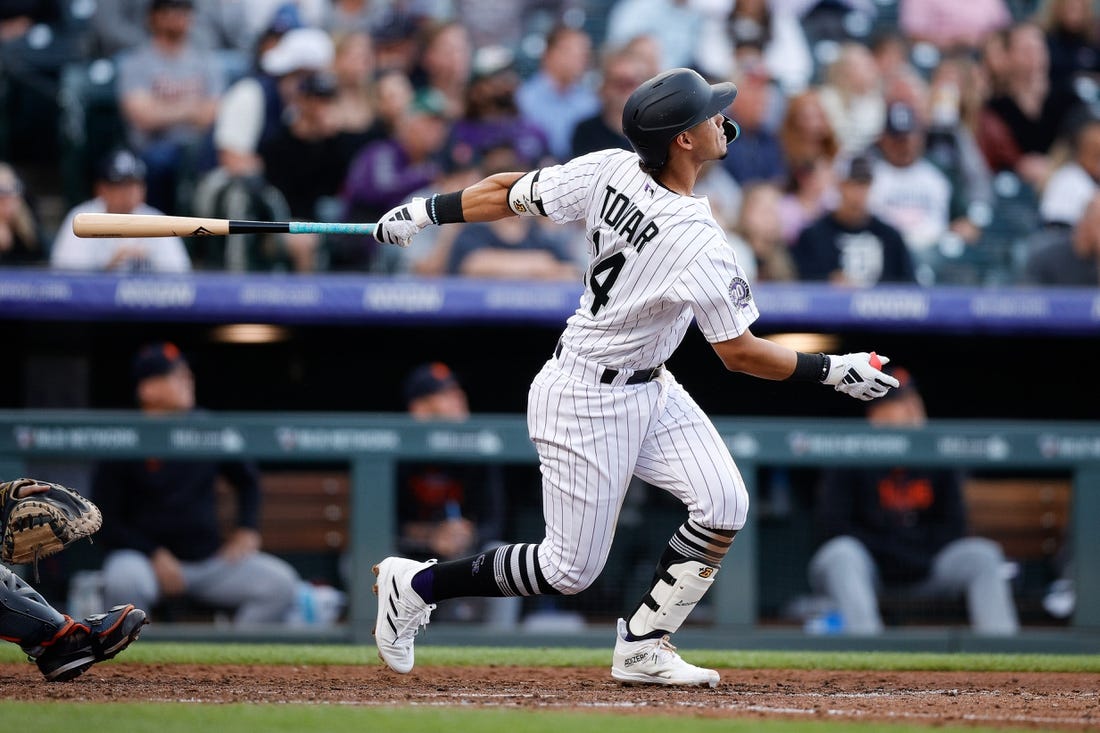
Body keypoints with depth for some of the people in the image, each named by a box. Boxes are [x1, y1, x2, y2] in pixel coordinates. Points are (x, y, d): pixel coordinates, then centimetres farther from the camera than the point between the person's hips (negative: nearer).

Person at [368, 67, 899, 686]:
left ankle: (642, 650, 9)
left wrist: (425, 212, 8)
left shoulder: (611, 171, -10)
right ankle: (417, 585, 18)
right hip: (588, 402, -8)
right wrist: (835, 371, -11)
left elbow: (509, 192, -3)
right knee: (569, 571, 3)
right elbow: (741, 354, -20)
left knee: (724, 505, -1)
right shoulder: (701, 247, -29)